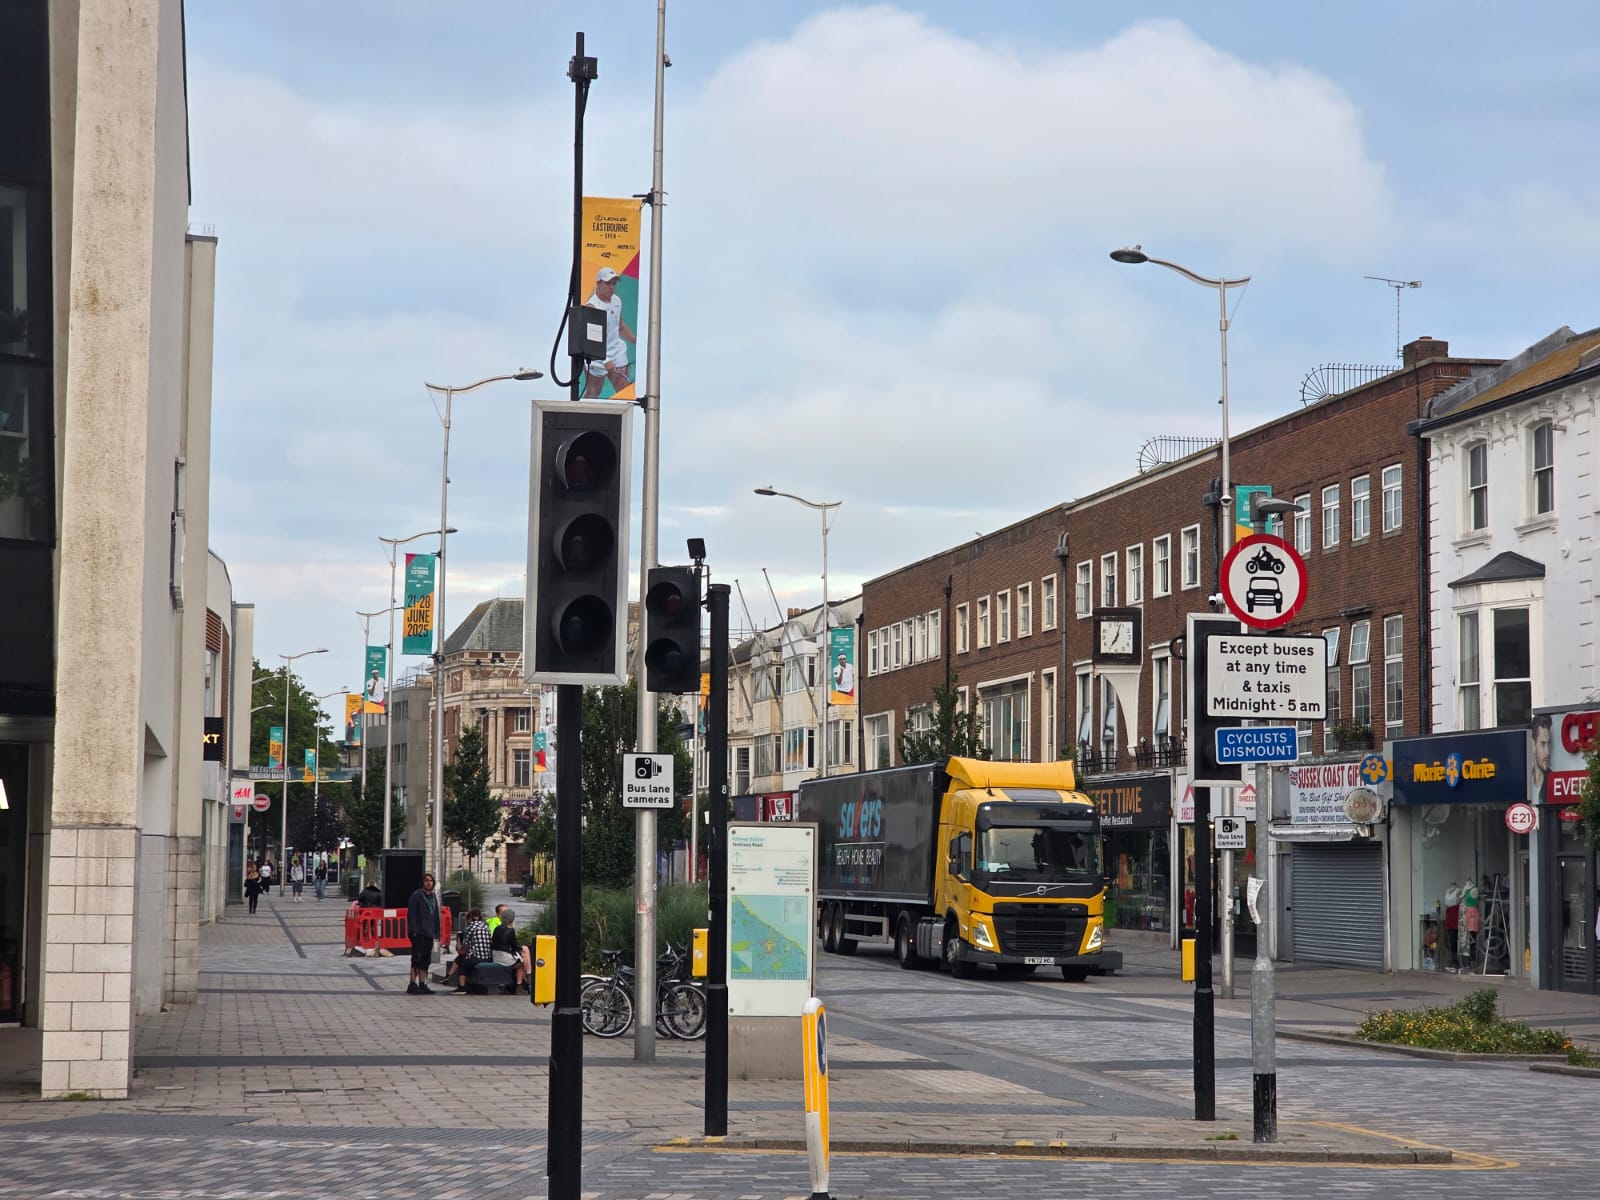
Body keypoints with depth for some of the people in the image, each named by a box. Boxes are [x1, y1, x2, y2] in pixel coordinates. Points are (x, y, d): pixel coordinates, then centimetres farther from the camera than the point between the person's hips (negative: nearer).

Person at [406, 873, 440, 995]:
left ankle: (422, 984, 10)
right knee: (417, 959, -10)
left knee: (425, 960, 7)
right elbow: (411, 914, -9)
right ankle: (412, 984, -11)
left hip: (429, 934, 7)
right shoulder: (417, 895, -4)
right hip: (418, 933, -7)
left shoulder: (433, 896, 17)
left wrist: (436, 933, 16)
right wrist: (414, 930, -17)